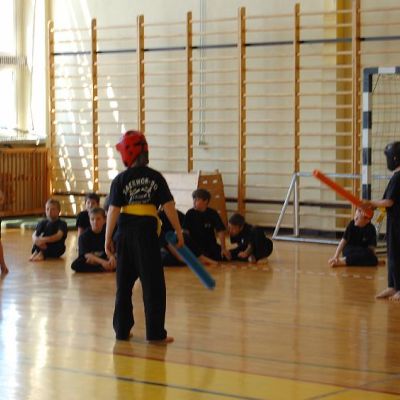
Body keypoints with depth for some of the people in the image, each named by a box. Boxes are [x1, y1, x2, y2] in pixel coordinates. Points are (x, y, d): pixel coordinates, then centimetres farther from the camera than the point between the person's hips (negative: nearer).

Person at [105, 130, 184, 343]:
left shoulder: (120, 179, -3)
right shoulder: (156, 177, -1)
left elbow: (113, 211, -5)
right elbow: (169, 207, -3)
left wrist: (108, 239, 2)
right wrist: (179, 232, 5)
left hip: (126, 232, 1)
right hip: (148, 232, -1)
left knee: (124, 283, 12)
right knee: (153, 284, 3)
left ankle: (122, 329, 16)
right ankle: (155, 333, 2)